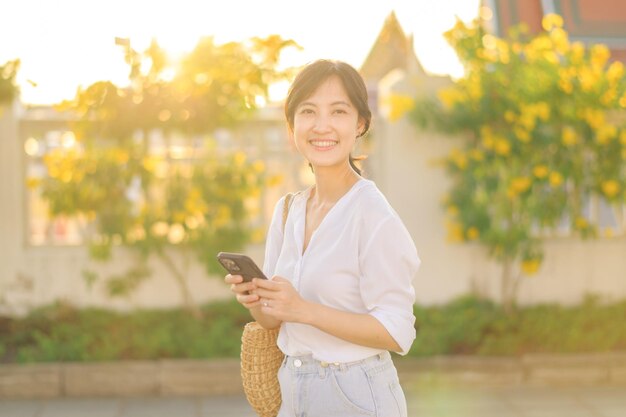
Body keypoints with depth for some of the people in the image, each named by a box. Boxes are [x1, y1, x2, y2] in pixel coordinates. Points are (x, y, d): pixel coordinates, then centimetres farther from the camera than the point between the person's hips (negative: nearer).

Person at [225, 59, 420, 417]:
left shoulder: (375, 217, -18)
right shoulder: (287, 210, 2)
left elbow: (397, 333, -19)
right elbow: (273, 318, 9)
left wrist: (305, 309, -26)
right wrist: (254, 298, -12)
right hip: (292, 386, 6)